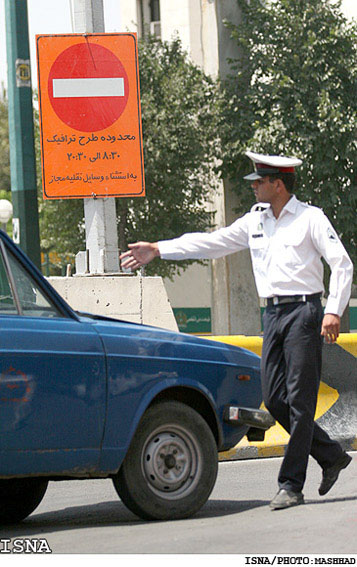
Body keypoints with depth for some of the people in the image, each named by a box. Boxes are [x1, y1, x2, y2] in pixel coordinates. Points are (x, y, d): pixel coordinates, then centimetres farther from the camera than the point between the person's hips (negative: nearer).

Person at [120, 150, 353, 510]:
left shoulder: (310, 218, -3)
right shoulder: (254, 222, 15)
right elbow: (211, 242, 16)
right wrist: (158, 250, 12)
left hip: (304, 312, -7)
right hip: (273, 314, 7)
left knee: (299, 400, -8)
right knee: (274, 399, 3)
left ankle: (291, 486, -8)